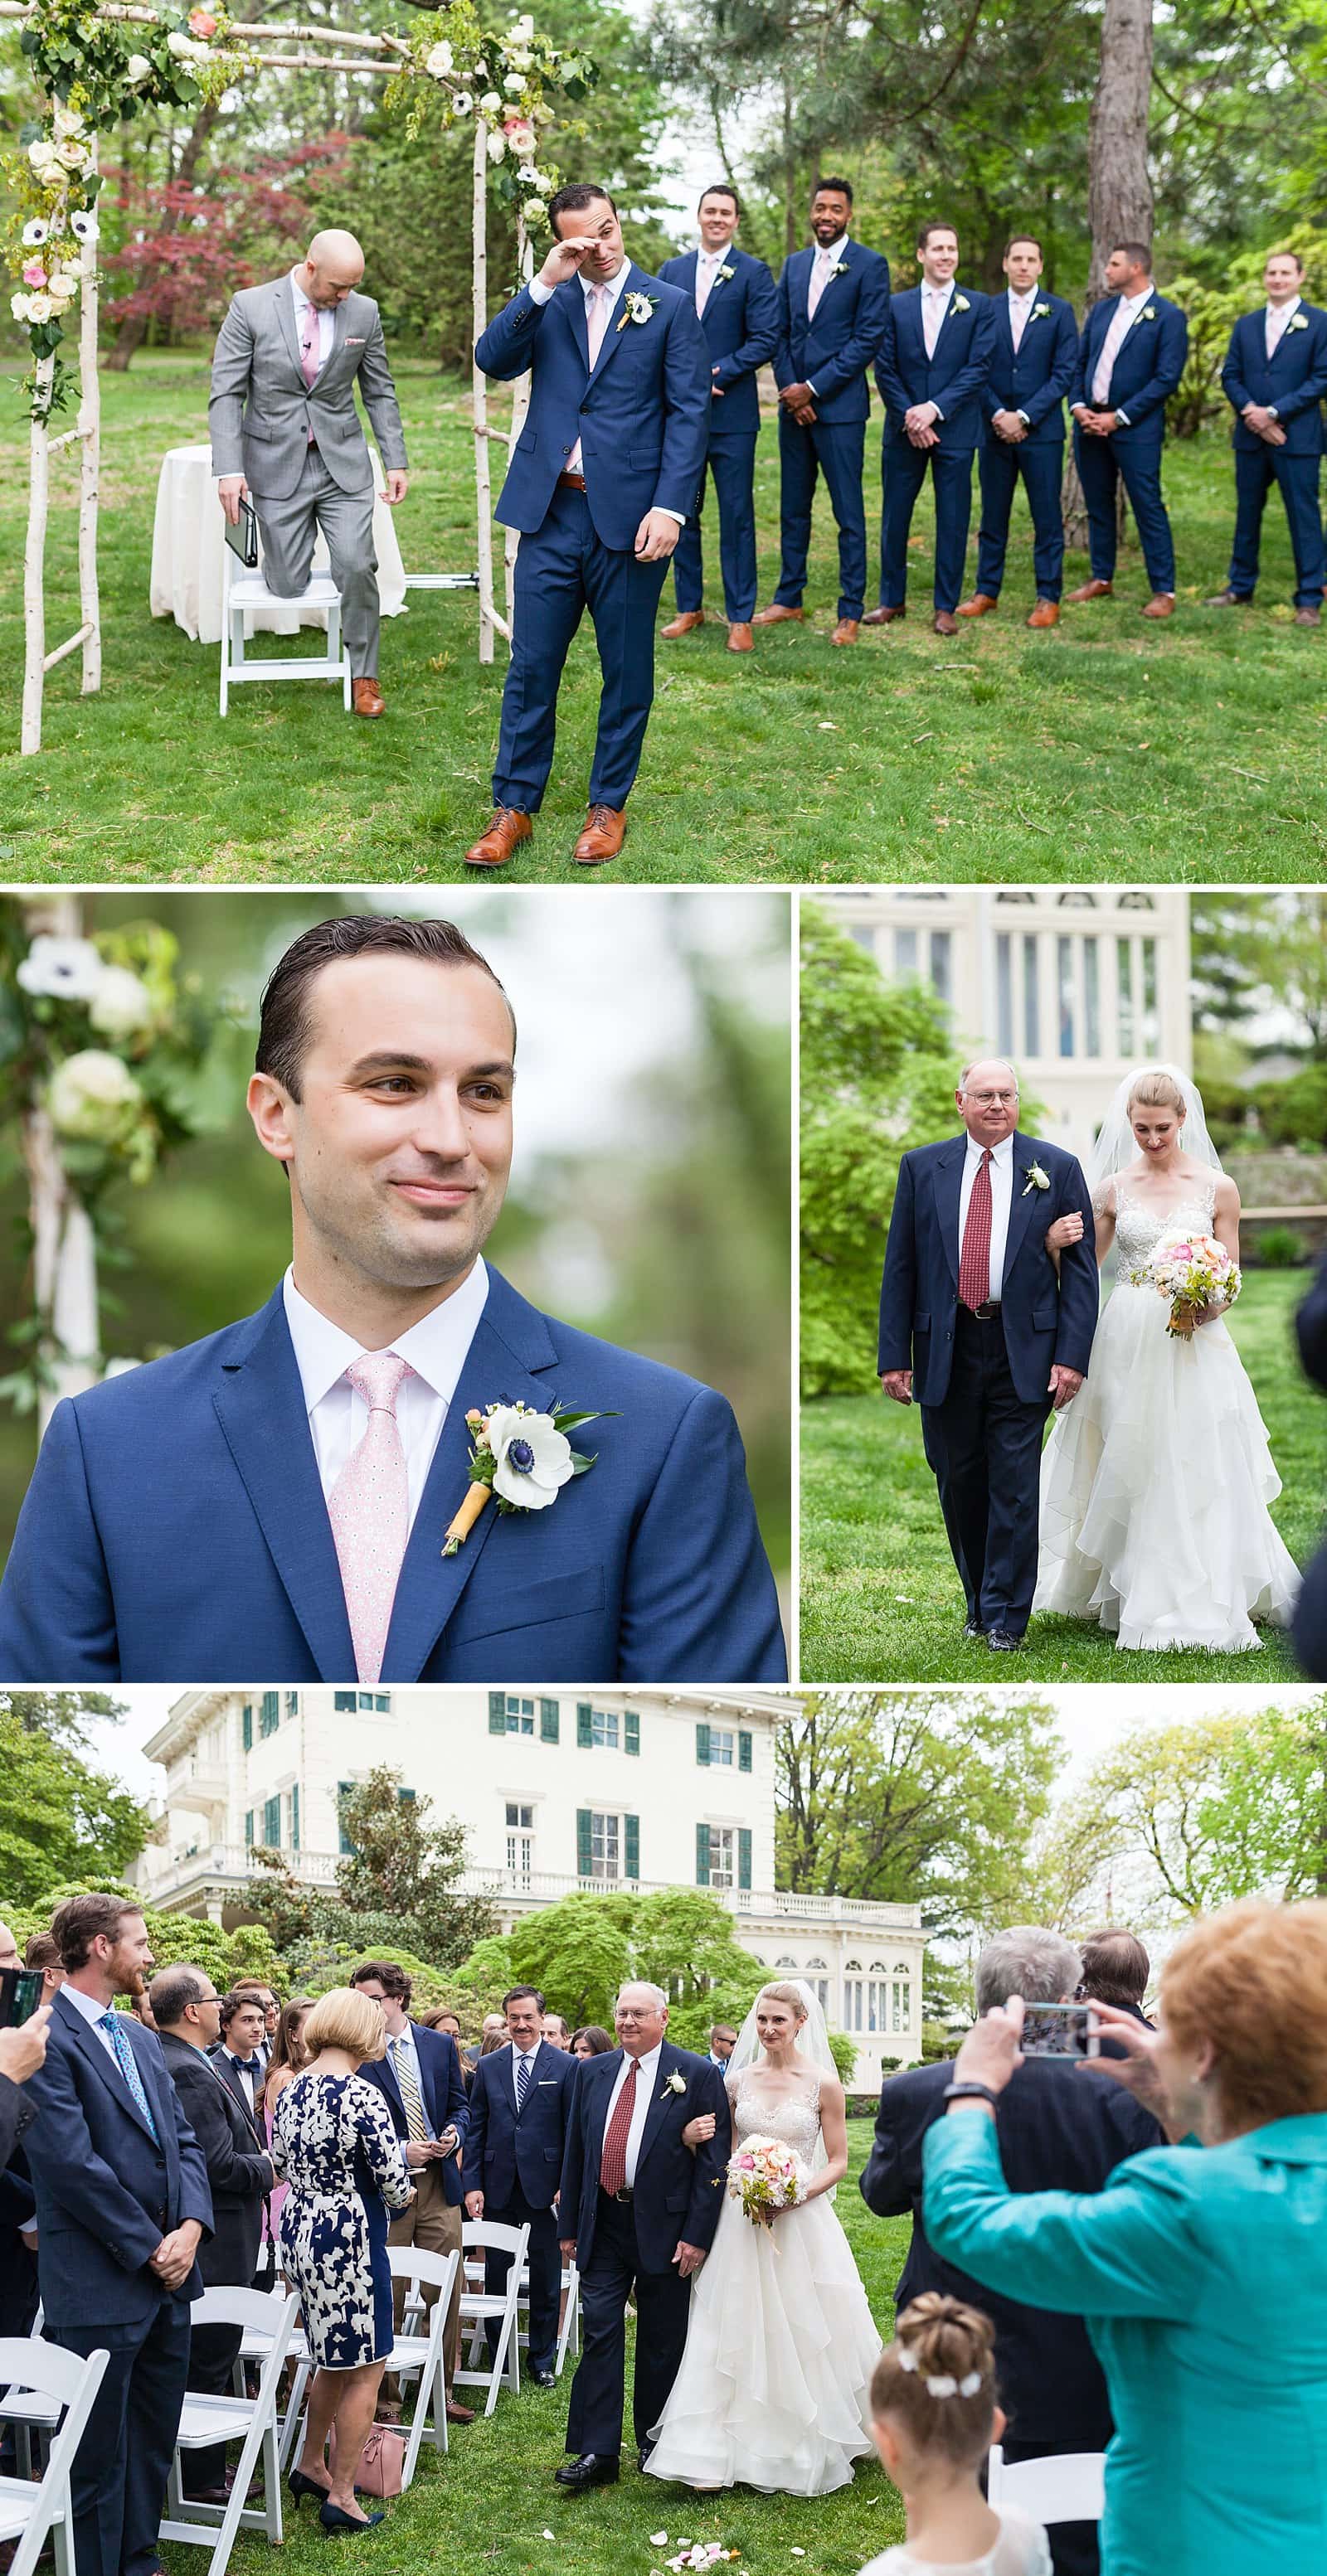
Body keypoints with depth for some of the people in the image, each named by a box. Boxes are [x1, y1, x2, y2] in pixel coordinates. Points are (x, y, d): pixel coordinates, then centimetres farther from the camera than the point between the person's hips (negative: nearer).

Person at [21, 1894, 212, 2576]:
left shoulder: (140, 2039, 15)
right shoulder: (46, 2037, -14)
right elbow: (73, 2162, -19)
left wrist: (191, 2227, -3)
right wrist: (148, 2247, -13)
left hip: (167, 2274, 8)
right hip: (100, 2285, -8)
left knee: (153, 2442, 15)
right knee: (100, 2456, 0)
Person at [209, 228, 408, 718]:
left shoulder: (363, 312, 1)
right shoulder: (251, 307, -7)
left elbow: (380, 392, 10)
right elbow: (226, 392, -7)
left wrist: (396, 461, 5)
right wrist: (229, 468, -15)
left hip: (343, 462, 1)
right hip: (278, 466, -1)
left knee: (356, 566, -14)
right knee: (288, 587, 0)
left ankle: (363, 674, 4)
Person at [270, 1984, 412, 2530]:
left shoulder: (291, 2091, 3)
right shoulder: (361, 2096, -20)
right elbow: (394, 2183, -17)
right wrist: (400, 2194, 5)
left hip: (298, 2228, 8)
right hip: (349, 2239, -8)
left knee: (334, 2358, 25)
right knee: (365, 2369, 5)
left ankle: (311, 2465, 36)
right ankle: (341, 2497, 8)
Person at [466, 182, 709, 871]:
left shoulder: (669, 306, 1)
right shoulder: (547, 301, 10)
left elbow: (690, 412, -4)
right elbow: (493, 361, -4)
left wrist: (670, 506, -14)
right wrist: (544, 285, -13)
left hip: (629, 516, -2)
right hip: (551, 510, 2)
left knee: (626, 672, 7)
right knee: (530, 666, 4)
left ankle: (608, 807, 19)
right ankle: (513, 808, 12)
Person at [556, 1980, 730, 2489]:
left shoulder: (697, 2075, -6)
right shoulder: (594, 2073, 7)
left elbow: (714, 2159, -7)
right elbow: (575, 2152, 12)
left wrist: (697, 2234, -11)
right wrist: (569, 2225, 10)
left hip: (665, 2226, -3)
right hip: (603, 2225, 3)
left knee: (661, 2342, 7)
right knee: (599, 2333, -3)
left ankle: (654, 2441, 22)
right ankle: (597, 2451, -2)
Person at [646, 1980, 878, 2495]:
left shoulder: (823, 2084, -4)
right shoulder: (737, 2081, 6)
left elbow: (838, 2162, 0)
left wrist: (801, 2193, -16)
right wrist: (694, 2139, -5)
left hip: (802, 2221, -3)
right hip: (743, 2220, 3)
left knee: (807, 2333, 4)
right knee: (736, 2332, 0)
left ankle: (811, 2446, 23)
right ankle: (716, 2452, 0)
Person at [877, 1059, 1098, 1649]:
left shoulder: (1056, 1169, 2)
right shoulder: (921, 1167, 6)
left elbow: (1080, 1269, 1)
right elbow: (899, 1268, 6)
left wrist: (1071, 1356, -7)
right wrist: (894, 1355, 0)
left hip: (1023, 1352, -2)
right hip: (946, 1350, 2)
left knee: (1015, 1484, -3)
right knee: (959, 1483, 9)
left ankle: (1005, 1616, 4)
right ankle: (980, 1603, 24)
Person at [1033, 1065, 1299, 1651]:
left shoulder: (1218, 1189, 1)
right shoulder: (1112, 1189, 5)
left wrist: (1211, 1305, -16)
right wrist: (1057, 1244, -9)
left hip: (1195, 1345, -1)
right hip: (1126, 1344, 2)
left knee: (1196, 1472, -3)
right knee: (1128, 1473, 5)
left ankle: (1198, 1606, 8)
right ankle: (1131, 1598, 16)